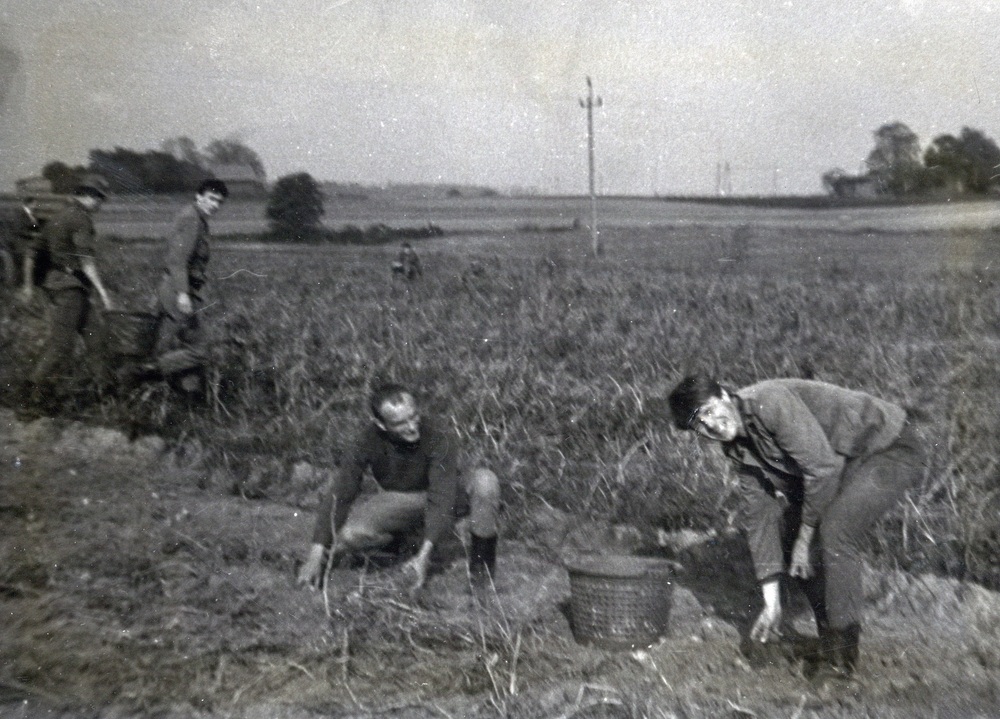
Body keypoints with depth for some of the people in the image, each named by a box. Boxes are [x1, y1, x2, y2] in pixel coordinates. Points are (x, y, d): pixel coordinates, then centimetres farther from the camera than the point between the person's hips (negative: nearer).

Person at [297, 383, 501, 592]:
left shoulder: (437, 435, -31)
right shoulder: (369, 441, -24)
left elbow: (441, 498, -33)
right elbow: (339, 495, -23)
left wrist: (424, 555, -39)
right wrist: (316, 555, -29)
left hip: (445, 495, -1)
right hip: (397, 501, 1)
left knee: (484, 480, -33)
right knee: (347, 531, -28)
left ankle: (481, 558, -12)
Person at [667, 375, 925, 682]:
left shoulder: (770, 402, -28)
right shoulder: (738, 448, 0)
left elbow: (822, 469, -29)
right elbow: (759, 515, 1)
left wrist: (805, 536, -16)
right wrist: (772, 604, -1)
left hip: (891, 449, -9)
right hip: (847, 460, 9)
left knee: (835, 533, -26)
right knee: (789, 534, 7)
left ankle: (841, 659, -13)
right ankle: (830, 644, 18)